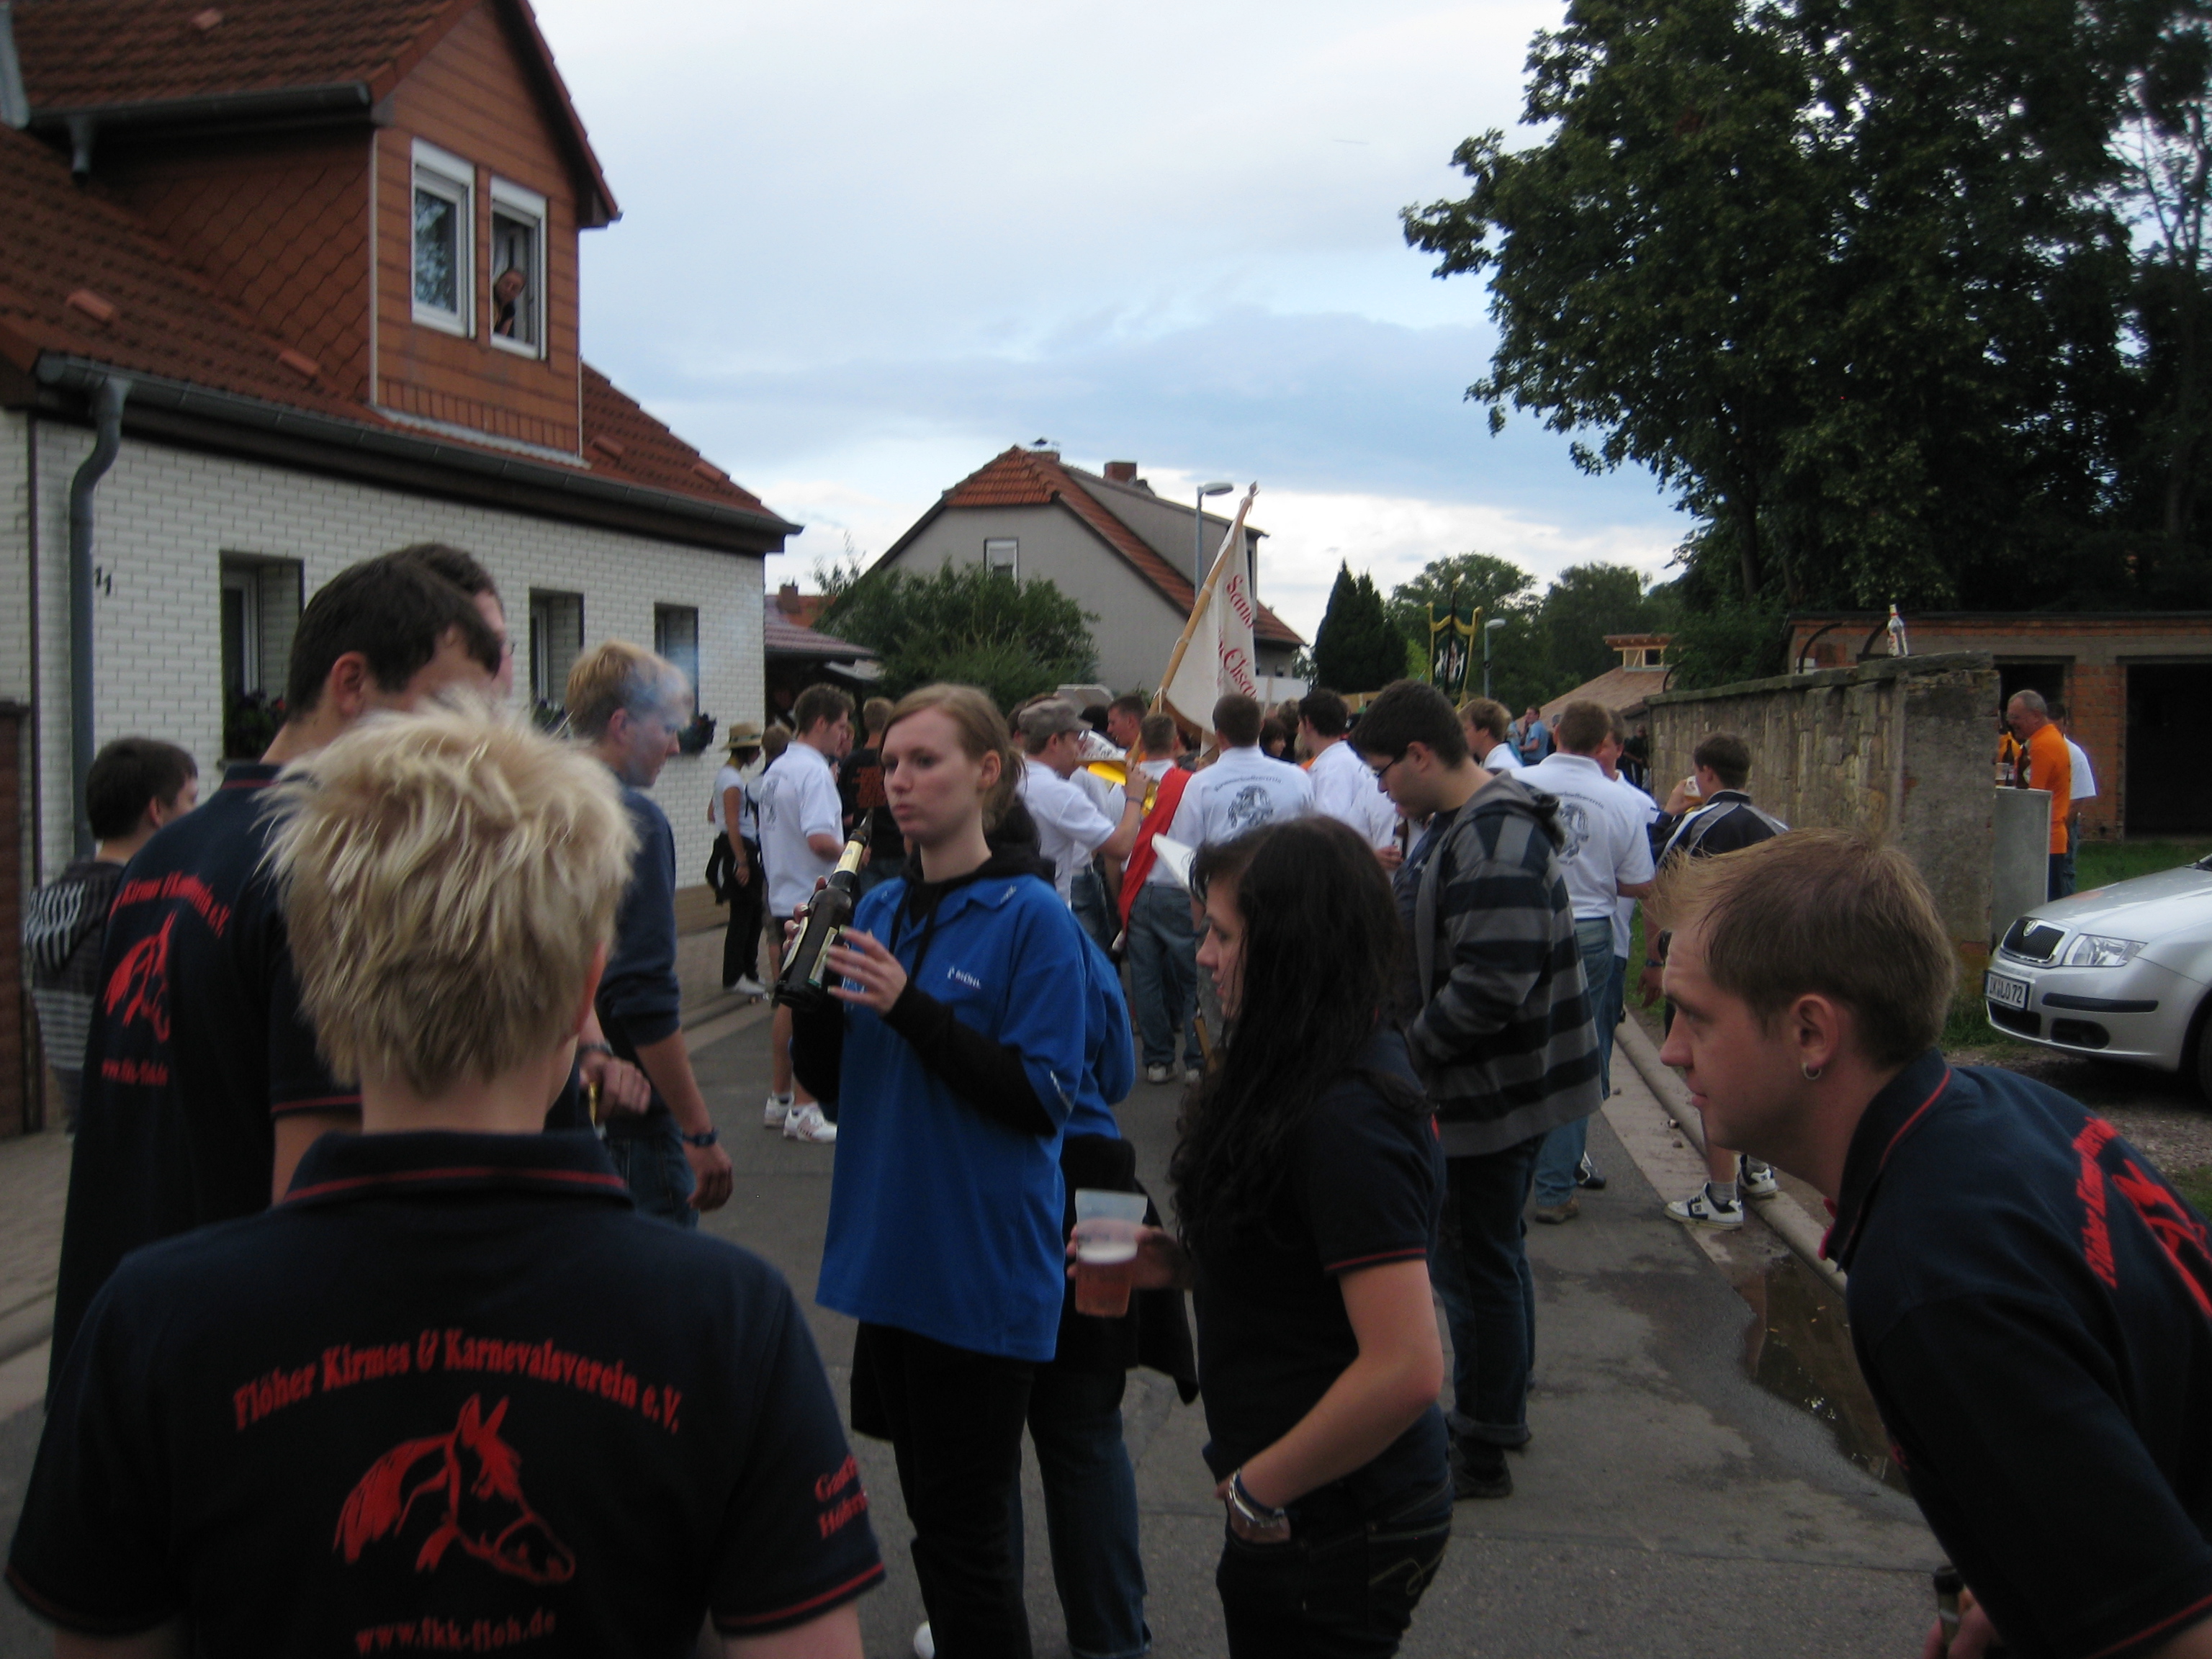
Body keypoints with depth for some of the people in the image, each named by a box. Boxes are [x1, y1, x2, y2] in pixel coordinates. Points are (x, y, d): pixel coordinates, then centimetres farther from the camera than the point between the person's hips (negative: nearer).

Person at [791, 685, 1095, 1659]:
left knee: (967, 1534, 5)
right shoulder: (881, 909, 7)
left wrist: (909, 1008, -25)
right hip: (892, 1255, 6)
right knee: (927, 1510, 19)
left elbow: (1044, 1096, -19)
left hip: (983, 1274, -6)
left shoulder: (1030, 918, -12)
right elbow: (835, 1085, 10)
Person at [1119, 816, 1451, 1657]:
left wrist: (1258, 1487, -19)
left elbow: (1406, 1367, -31)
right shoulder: (1350, 1074, 4)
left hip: (1335, 1532, -9)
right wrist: (1183, 1262, 1)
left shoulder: (1345, 1122, -26)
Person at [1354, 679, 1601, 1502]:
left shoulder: (1495, 844, -25)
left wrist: (1413, 1049, -19)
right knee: (1492, 1256, 21)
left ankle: (1481, 1450, 15)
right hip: (1494, 1087, 11)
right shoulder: (1459, 823, 10)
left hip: (1493, 1091, -11)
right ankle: (1497, 1415, 37)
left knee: (1479, 1265, 1)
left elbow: (1490, 988, -31)